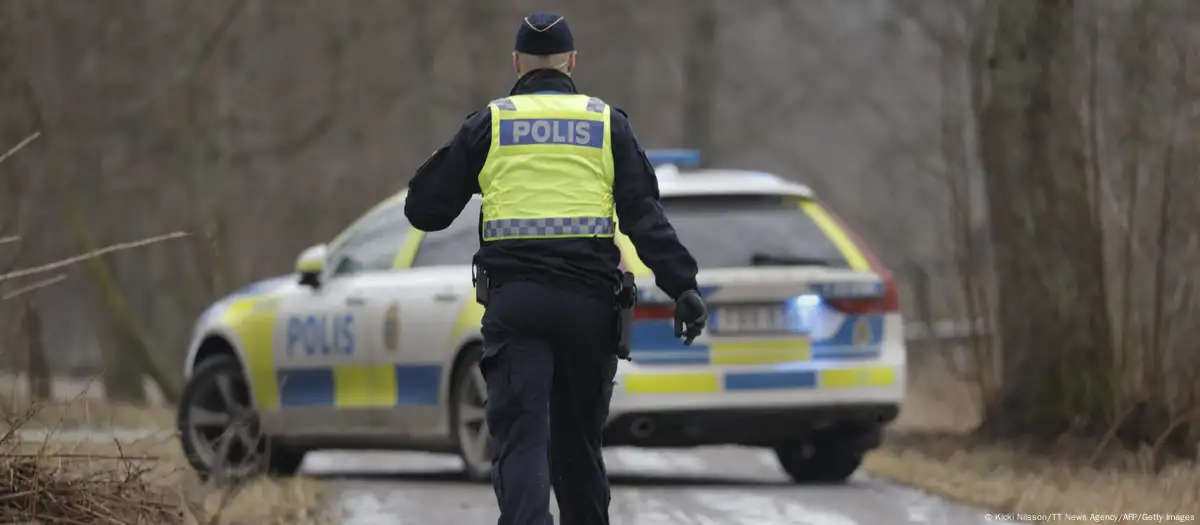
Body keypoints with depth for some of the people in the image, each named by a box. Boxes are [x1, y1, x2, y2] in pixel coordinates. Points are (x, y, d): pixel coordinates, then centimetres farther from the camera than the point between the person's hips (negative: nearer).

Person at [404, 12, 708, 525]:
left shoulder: (489, 124, 7)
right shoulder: (607, 124, 9)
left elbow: (424, 208, 10)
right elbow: (646, 216, -1)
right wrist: (683, 286, -4)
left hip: (513, 299, -1)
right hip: (589, 301, 1)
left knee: (521, 438, -8)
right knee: (579, 439, 14)